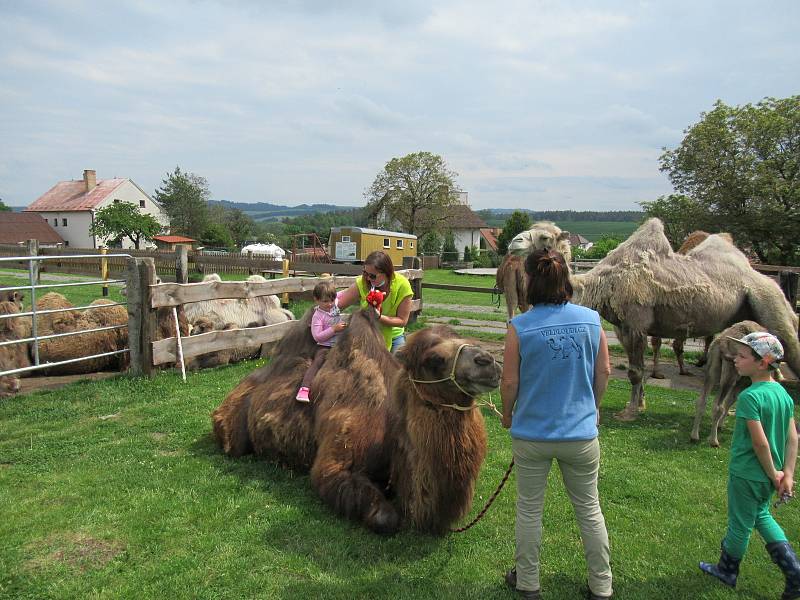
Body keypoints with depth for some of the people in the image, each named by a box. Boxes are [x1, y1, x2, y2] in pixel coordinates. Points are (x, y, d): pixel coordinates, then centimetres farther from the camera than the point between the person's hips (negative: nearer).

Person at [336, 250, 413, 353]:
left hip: (394, 336, 0)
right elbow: (339, 303, -15)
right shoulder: (362, 283, -20)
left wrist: (379, 317, -30)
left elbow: (402, 321, -16)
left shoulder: (402, 285, -21)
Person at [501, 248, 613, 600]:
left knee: (529, 509, 16)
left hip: (532, 432, -2)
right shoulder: (591, 319, -7)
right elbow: (604, 370, 2)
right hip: (581, 432, 2)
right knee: (589, 508, 19)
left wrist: (507, 413, 9)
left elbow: (510, 381, -10)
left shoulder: (520, 327, -15)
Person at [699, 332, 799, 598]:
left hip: (747, 474, -7)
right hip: (768, 476, 8)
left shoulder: (750, 396, -25)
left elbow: (760, 442, -26)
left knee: (740, 525, 11)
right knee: (761, 516, 27)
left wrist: (773, 474, -13)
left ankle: (727, 571, 32)